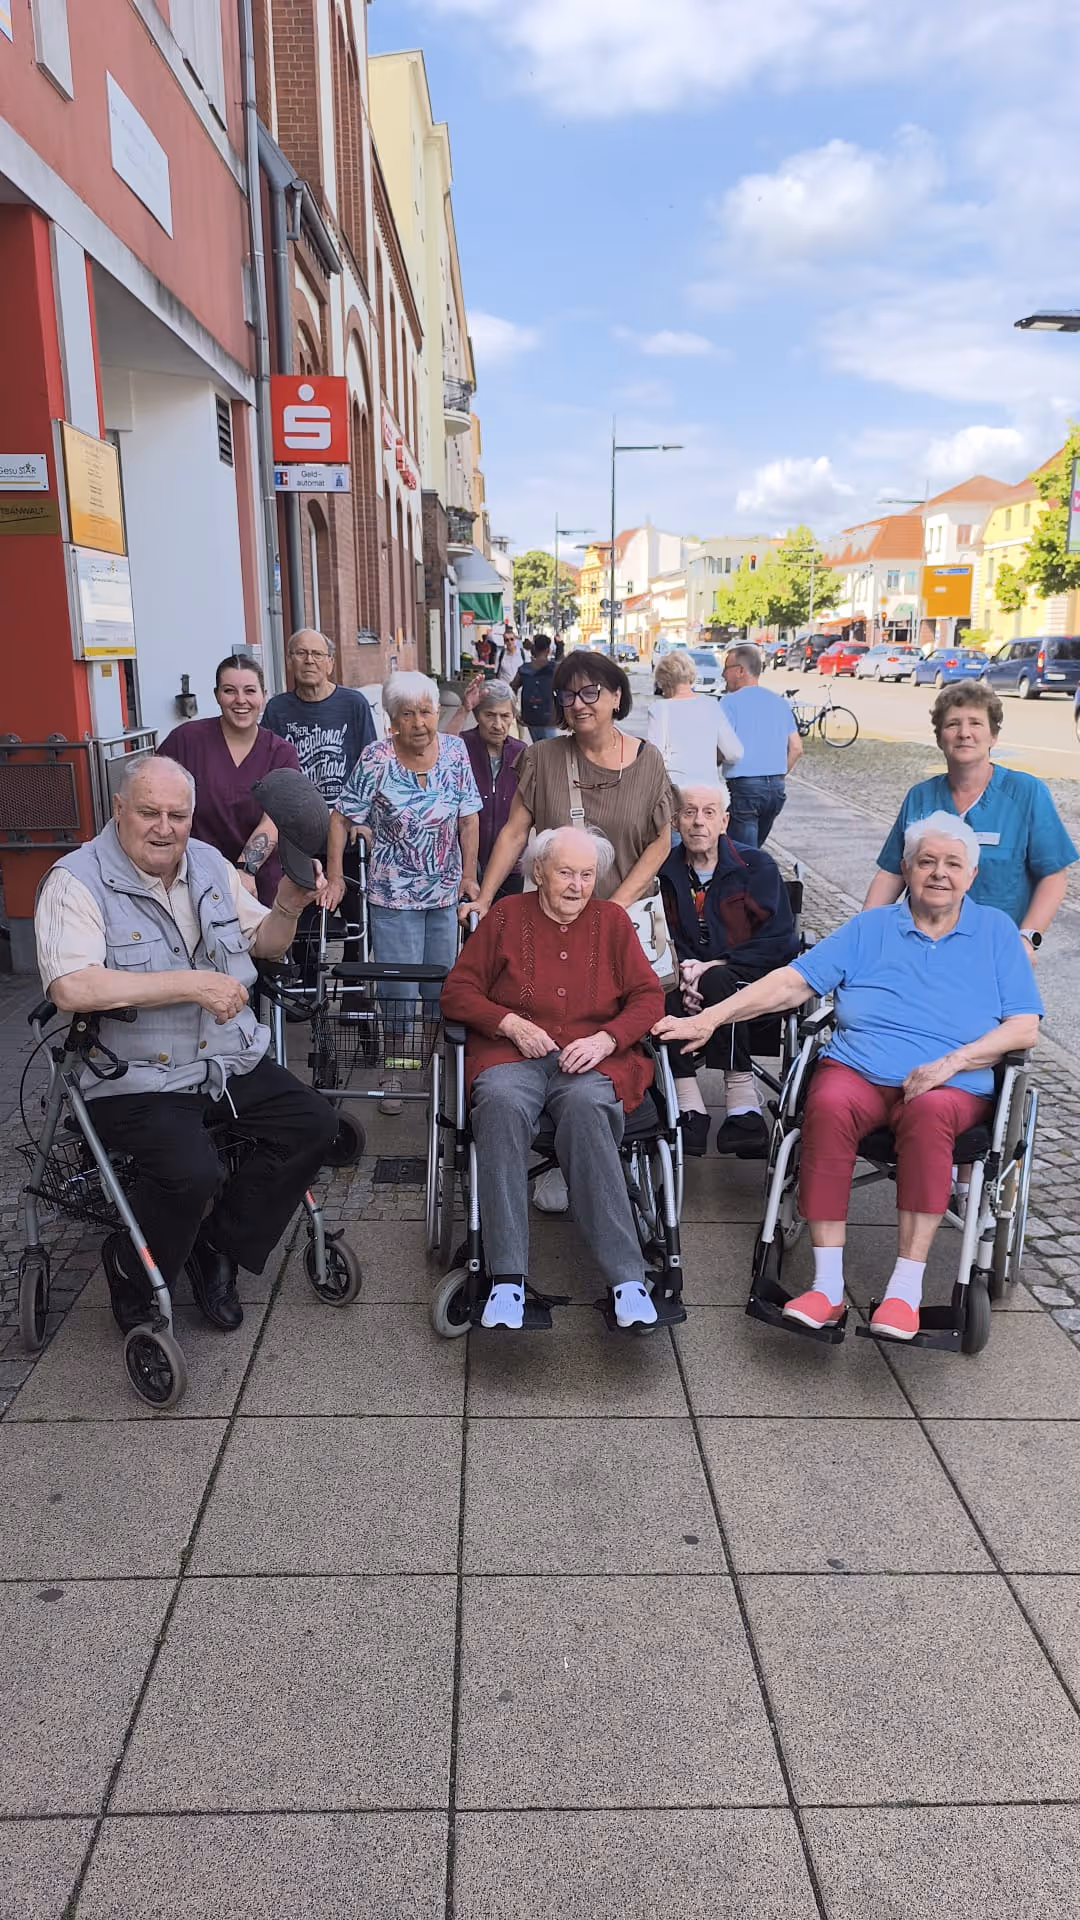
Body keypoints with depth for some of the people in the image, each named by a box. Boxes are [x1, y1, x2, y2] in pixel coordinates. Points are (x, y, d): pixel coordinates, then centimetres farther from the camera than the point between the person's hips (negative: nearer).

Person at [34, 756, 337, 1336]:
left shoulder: (209, 863, 10)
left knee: (314, 1125, -9)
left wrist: (287, 907, -5)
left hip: (231, 1060, 7)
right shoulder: (76, 881, -11)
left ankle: (217, 1247, 8)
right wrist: (194, 985, -25)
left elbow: (264, 944, 20)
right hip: (137, 1077, -7)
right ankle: (132, 1277, 4)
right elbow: (72, 988, -27)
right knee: (190, 1172, -29)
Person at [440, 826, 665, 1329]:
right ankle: (508, 1277, -36)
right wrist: (511, 1023, -5)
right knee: (501, 1103, -36)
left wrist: (605, 1039, -7)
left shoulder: (611, 920, 18)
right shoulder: (505, 917, 15)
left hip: (593, 1058, 0)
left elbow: (648, 997, 11)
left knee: (585, 1108, -36)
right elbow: (457, 991, 12)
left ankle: (626, 1278, -36)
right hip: (512, 1055, 0)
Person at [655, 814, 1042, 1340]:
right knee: (829, 1105, -34)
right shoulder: (870, 928, 17)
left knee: (930, 1111, -37)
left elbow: (1024, 1028, 6)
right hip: (856, 1069, 1)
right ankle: (827, 1286, -28)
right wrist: (709, 1018, -4)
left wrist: (952, 1061, -10)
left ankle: (906, 1289, -31)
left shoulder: (995, 931, 15)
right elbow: (794, 981, 8)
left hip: (953, 1085, -1)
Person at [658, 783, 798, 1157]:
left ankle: (743, 1105, -34)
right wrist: (684, 974, -19)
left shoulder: (757, 866, 4)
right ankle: (688, 1108, -34)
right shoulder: (664, 872, 11)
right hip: (686, 982, 2)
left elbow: (781, 942, -6)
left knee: (717, 981, -35)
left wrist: (711, 966, -15)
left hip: (750, 980, -2)